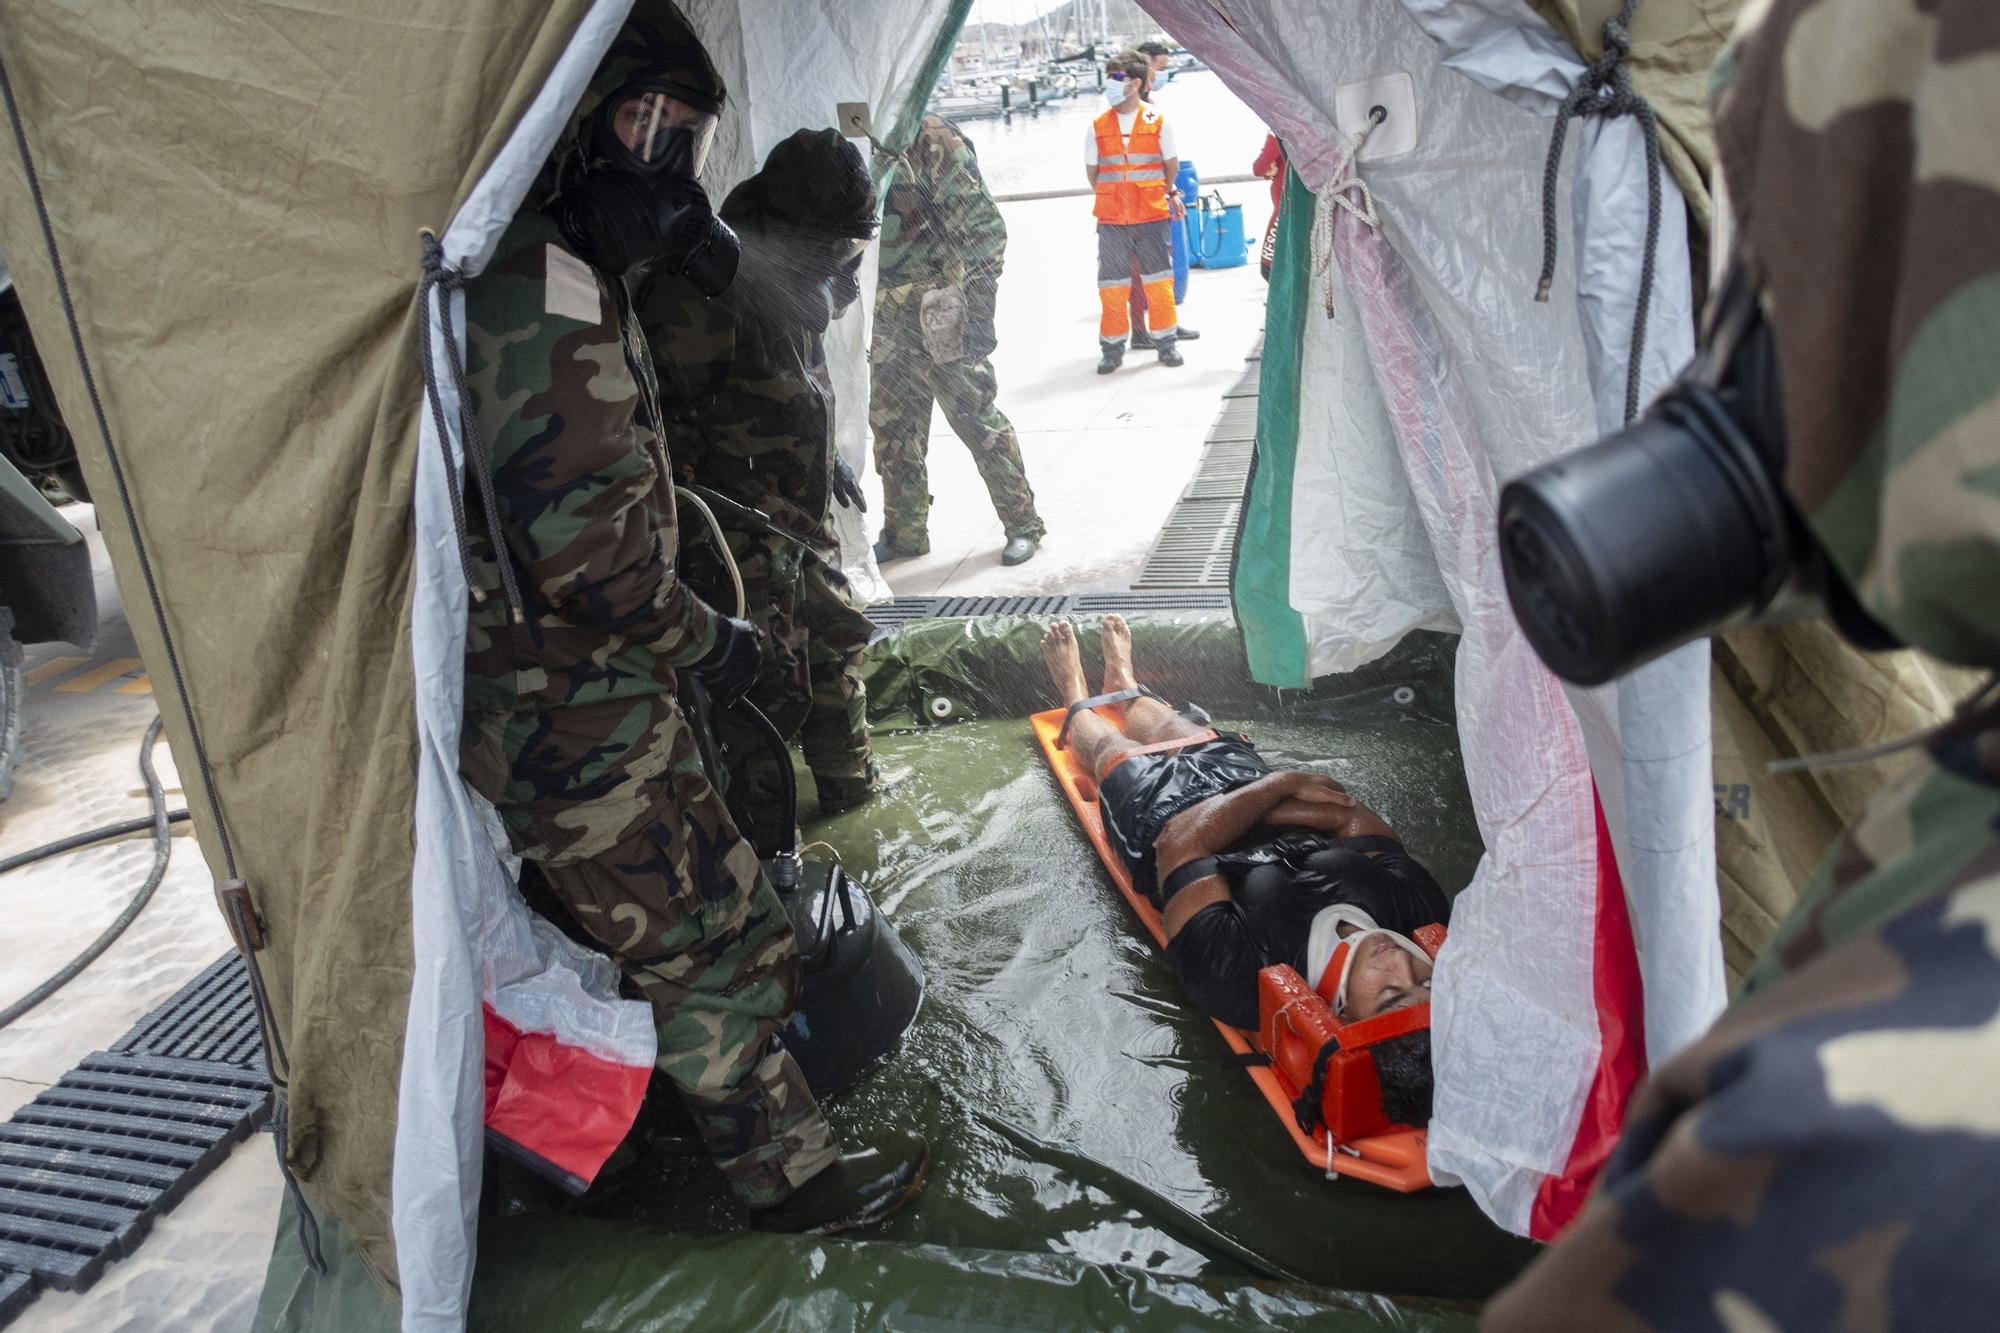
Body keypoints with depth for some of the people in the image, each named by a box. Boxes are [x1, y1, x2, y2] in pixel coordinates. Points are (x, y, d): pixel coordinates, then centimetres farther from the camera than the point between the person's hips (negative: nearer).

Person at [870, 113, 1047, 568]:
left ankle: (1023, 525, 9)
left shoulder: (931, 138, -10)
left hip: (940, 315, -8)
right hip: (890, 320, 8)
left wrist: (978, 308, -18)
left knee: (977, 419, -3)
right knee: (891, 427, 10)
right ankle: (905, 533, 22)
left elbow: (983, 227, -14)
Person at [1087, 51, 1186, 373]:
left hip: (1153, 215, -1)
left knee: (1159, 280, 2)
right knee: (1111, 285, 2)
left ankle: (1165, 342, 15)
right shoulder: (1097, 126, 4)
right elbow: (1092, 172, 12)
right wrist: (1111, 198, 13)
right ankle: (1112, 349, 12)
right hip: (1111, 218, 1)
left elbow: (1172, 165, 10)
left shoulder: (1157, 121, 0)